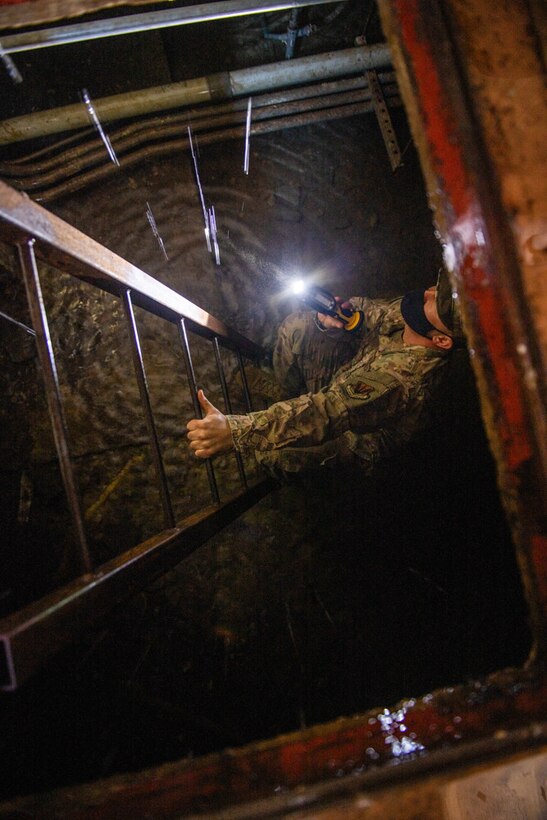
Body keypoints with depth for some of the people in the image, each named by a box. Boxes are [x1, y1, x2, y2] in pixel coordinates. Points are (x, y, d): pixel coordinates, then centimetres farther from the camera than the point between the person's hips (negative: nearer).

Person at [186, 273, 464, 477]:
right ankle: (287, 399, 19)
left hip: (357, 441, -7)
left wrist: (233, 433, -50)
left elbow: (328, 412, -47)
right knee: (298, 326, -5)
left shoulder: (401, 378, -43)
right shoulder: (403, 313, -20)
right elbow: (363, 309, -2)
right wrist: (329, 317, -27)